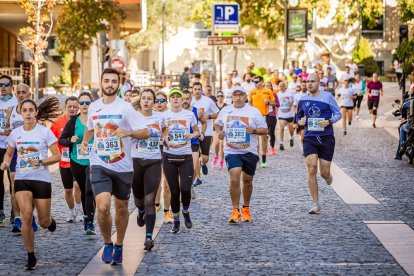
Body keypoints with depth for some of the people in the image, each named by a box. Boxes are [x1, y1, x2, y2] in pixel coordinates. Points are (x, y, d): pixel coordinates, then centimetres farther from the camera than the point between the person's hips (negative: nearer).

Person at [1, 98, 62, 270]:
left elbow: (57, 156, -5)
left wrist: (40, 162, -21)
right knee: (27, 217, -16)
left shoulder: (45, 132, -6)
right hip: (21, 179, 2)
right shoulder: (15, 133, 4)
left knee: (43, 222, 4)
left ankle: (50, 221, 45)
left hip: (42, 180, -1)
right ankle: (31, 257, -2)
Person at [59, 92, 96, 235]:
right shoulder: (73, 121, 2)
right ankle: (86, 217, 33)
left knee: (90, 190, -16)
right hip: (77, 162, 3)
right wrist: (70, 140, -14)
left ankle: (89, 223, -15)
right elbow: (61, 139, 6)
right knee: (83, 191, 16)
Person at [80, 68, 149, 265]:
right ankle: (107, 243, 7)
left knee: (121, 208, 12)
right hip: (99, 165, 1)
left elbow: (145, 132, -11)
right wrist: (85, 142, 7)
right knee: (103, 207, -16)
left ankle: (119, 246, 32)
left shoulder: (125, 107, -7)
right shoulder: (93, 107, 5)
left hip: (123, 166, -1)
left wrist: (128, 132, -29)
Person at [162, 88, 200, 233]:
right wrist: (164, 139, -12)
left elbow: (197, 132, 13)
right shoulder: (164, 115, 2)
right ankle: (176, 221, 16)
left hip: (186, 156, 0)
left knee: (185, 189, -11)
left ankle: (186, 212, 19)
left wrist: (191, 135, -8)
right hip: (169, 156, 0)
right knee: (174, 191, 2)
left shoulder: (189, 114, 2)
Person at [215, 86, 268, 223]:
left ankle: (246, 208, 33)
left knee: (247, 181, 12)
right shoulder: (225, 111, 5)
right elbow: (218, 124, 23)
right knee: (234, 179, -18)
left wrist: (254, 130, -21)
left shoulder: (254, 112, -2)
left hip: (250, 152, 0)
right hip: (231, 152, 0)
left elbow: (265, 130, -1)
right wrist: (219, 132, 2)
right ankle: (235, 210, -10)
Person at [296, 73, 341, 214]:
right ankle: (316, 204, -6)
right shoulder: (303, 100, 8)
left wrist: (329, 121, -17)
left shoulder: (327, 96, -1)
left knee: (324, 173, 0)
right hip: (309, 138, 2)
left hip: (326, 138, -1)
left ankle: (328, 177, 41)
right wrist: (299, 122, -2)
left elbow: (338, 114, 2)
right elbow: (298, 117, 21)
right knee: (311, 170, -12)